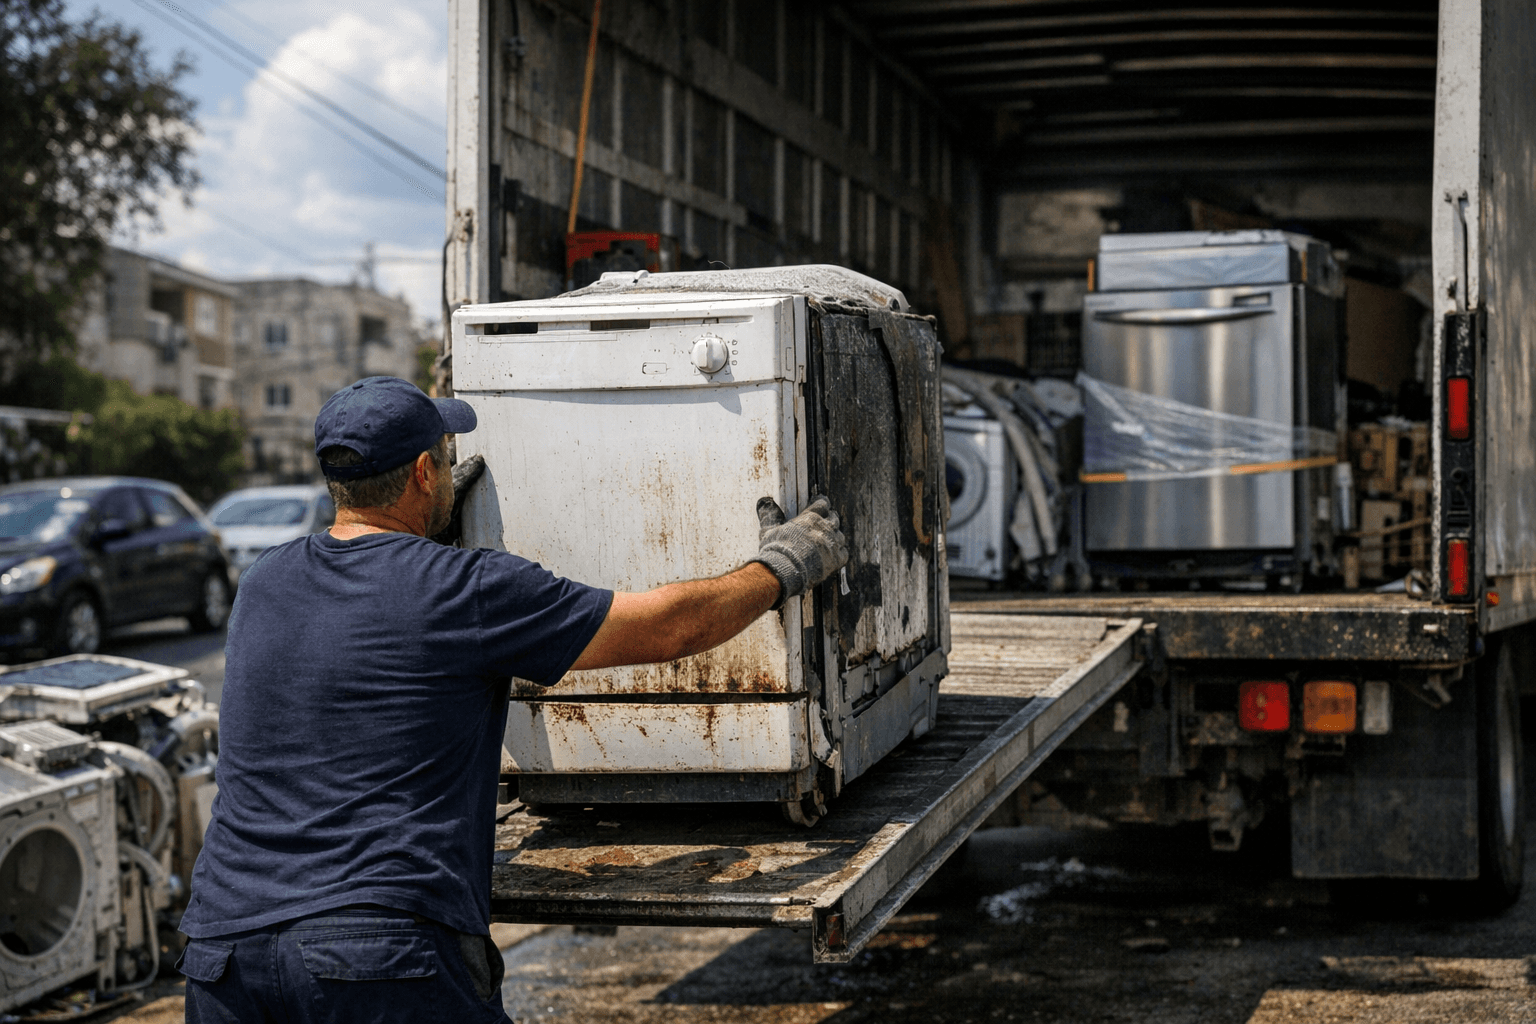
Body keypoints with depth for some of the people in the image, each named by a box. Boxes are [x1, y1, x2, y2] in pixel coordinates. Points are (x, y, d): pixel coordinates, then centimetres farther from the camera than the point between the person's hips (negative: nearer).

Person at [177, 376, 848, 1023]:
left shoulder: (261, 585, 13)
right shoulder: (468, 592, -4)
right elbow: (672, 627, 4)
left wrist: (428, 527, 48)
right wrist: (783, 567, 20)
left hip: (226, 947, 6)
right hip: (383, 959, -6)